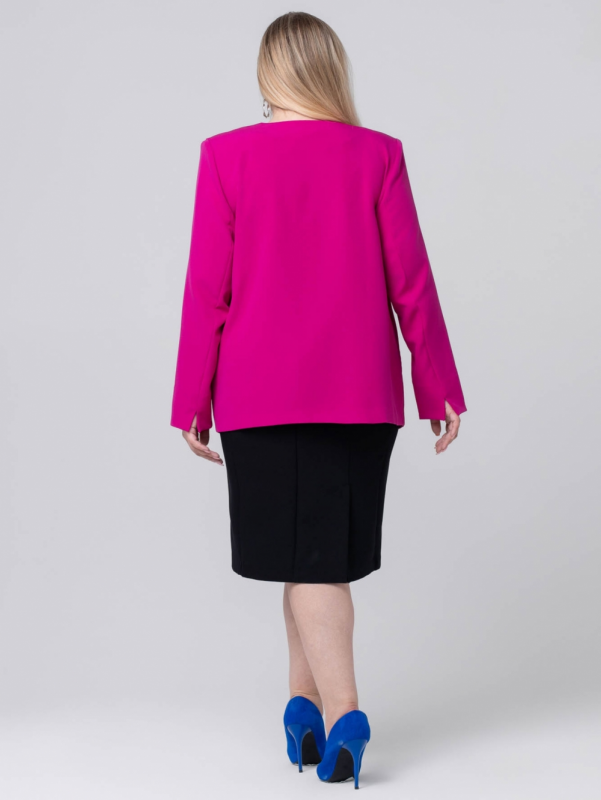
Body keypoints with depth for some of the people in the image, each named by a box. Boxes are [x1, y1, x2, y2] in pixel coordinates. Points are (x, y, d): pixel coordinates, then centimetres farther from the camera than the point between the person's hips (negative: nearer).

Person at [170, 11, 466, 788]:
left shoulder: (227, 155, -3)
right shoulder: (378, 155, -1)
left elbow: (208, 287, -3)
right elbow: (410, 281, -1)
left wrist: (194, 399, 3)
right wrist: (439, 388, 6)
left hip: (261, 391, -1)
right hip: (360, 391, 2)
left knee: (304, 559, 5)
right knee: (323, 553, 14)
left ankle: (342, 714, -6)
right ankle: (304, 704, 23)